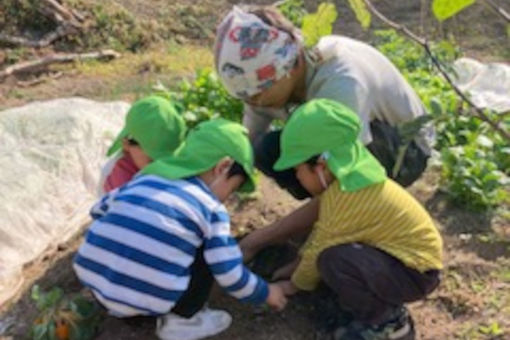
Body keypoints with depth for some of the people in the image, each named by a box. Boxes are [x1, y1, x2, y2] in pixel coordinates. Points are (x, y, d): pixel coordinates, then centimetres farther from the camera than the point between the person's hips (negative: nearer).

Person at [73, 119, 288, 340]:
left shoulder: (144, 179, 14)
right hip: (148, 299, -6)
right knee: (205, 255, 10)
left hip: (94, 284, 6)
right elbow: (230, 274, -1)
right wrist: (266, 293, 17)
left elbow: (99, 210, 26)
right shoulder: (212, 210, -2)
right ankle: (178, 321, 10)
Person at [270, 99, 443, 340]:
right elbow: (322, 230, 13)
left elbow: (320, 250, -15)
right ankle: (387, 307, 12)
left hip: (416, 271, -10)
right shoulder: (349, 175, 0)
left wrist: (295, 284, 3)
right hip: (408, 252, 10)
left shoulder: (344, 196, -27)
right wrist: (297, 264, 18)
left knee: (332, 259, -28)